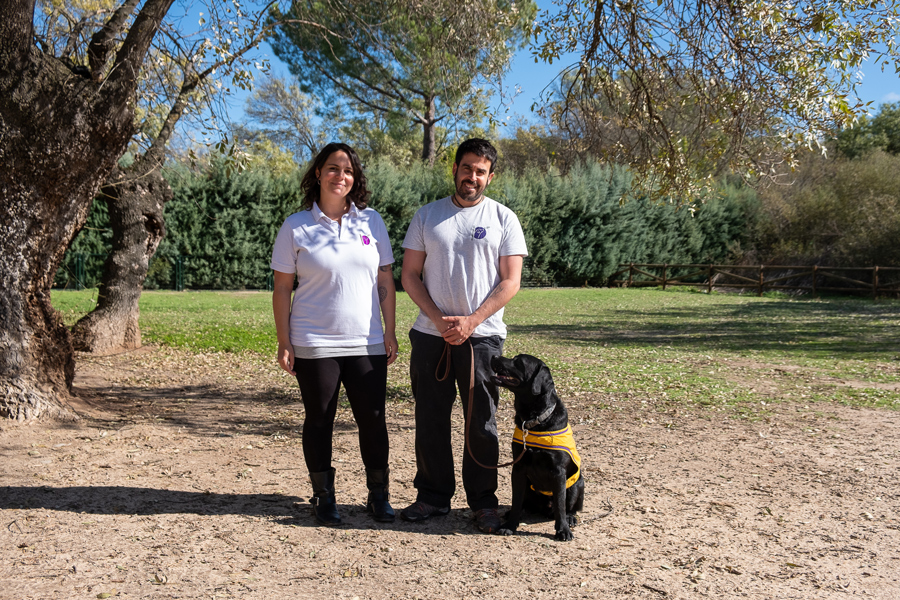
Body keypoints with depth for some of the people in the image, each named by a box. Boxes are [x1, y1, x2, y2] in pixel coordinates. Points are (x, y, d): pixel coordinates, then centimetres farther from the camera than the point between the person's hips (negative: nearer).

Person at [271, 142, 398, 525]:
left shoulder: (371, 221, 6)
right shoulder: (296, 227, 0)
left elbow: (385, 281, 8)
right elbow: (282, 288, 0)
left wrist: (390, 333, 4)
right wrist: (283, 343, -4)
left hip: (367, 343, 2)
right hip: (314, 345, -2)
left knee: (373, 420, 5)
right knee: (319, 421, 8)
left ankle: (378, 495, 21)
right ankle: (323, 497, 23)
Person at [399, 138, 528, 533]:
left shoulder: (503, 218, 4)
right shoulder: (427, 216, 9)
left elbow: (510, 282, -2)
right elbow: (409, 275, 6)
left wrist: (470, 321, -12)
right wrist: (438, 319, -8)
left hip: (482, 335, -2)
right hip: (430, 334, 2)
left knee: (481, 423, 3)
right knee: (430, 420, 8)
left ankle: (483, 501, 16)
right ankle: (433, 496, 22)